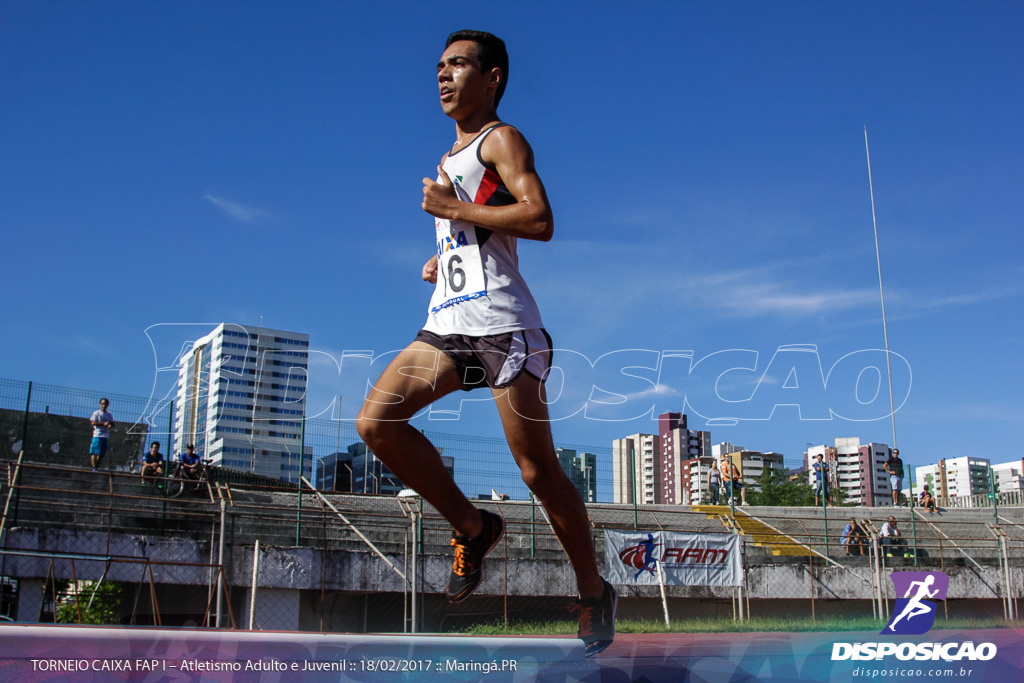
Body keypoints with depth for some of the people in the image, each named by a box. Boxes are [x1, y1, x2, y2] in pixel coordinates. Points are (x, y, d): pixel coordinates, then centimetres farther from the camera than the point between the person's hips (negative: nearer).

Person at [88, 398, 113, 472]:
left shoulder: (109, 414, 16)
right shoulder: (96, 413, 3)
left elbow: (112, 424, 16)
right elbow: (93, 423, -8)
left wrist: (110, 426, -8)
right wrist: (104, 424, -18)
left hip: (105, 436, 4)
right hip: (97, 435, -4)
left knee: (101, 454, 2)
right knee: (94, 452, -9)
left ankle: (97, 467, 8)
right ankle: (94, 468, -12)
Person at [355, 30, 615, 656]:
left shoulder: (500, 139, 1)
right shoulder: (452, 159, 25)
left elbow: (540, 220, -15)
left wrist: (452, 209, -11)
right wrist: (442, 259, 18)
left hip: (502, 325, -8)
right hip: (447, 325, 8)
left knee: (539, 471, -5)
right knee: (376, 422, -11)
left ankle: (594, 594, 14)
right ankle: (472, 527, 5)